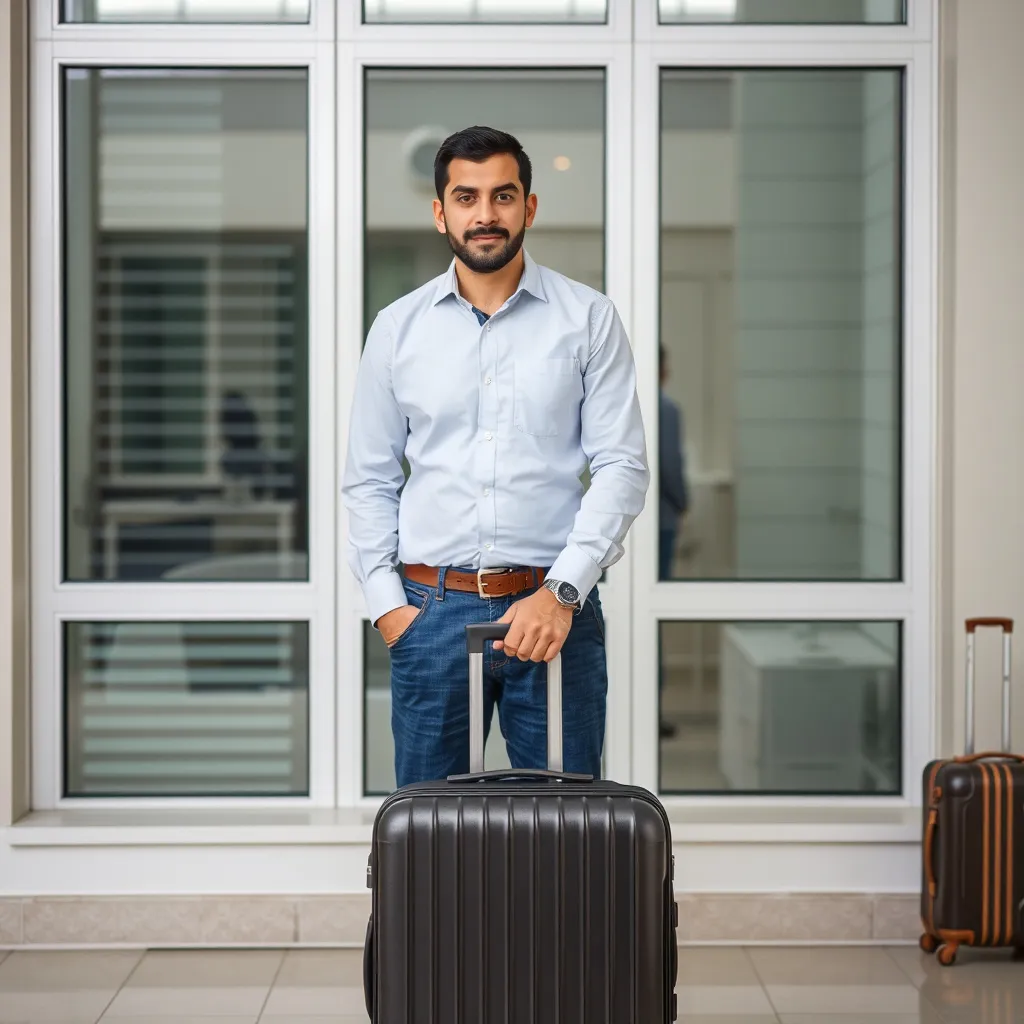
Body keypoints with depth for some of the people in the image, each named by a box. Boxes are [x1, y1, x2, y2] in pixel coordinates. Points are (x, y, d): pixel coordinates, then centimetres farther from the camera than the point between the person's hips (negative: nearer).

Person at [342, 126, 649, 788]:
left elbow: (622, 467, -3)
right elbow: (369, 480, 11)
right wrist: (385, 602, 0)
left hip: (554, 607, -1)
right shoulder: (398, 328, 8)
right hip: (431, 610, 2)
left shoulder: (589, 319, 3)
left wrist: (562, 591, -13)